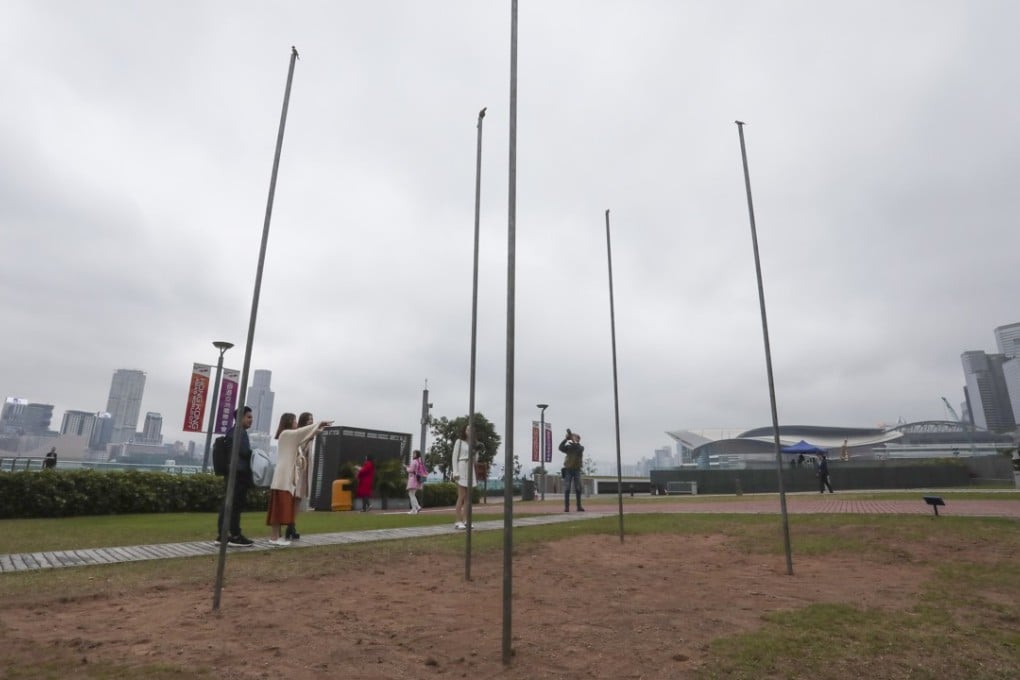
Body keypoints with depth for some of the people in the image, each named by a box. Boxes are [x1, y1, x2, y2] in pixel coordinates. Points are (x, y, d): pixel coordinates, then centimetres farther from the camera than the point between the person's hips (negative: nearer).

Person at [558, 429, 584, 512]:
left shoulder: (581, 447, 4)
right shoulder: (569, 447, 6)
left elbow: (578, 449, -20)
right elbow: (561, 447, -12)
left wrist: (573, 441, -30)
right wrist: (566, 439, -21)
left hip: (576, 470, 0)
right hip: (568, 470, 0)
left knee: (578, 489, 2)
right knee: (567, 489, -4)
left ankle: (579, 506, 9)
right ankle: (566, 507, -3)